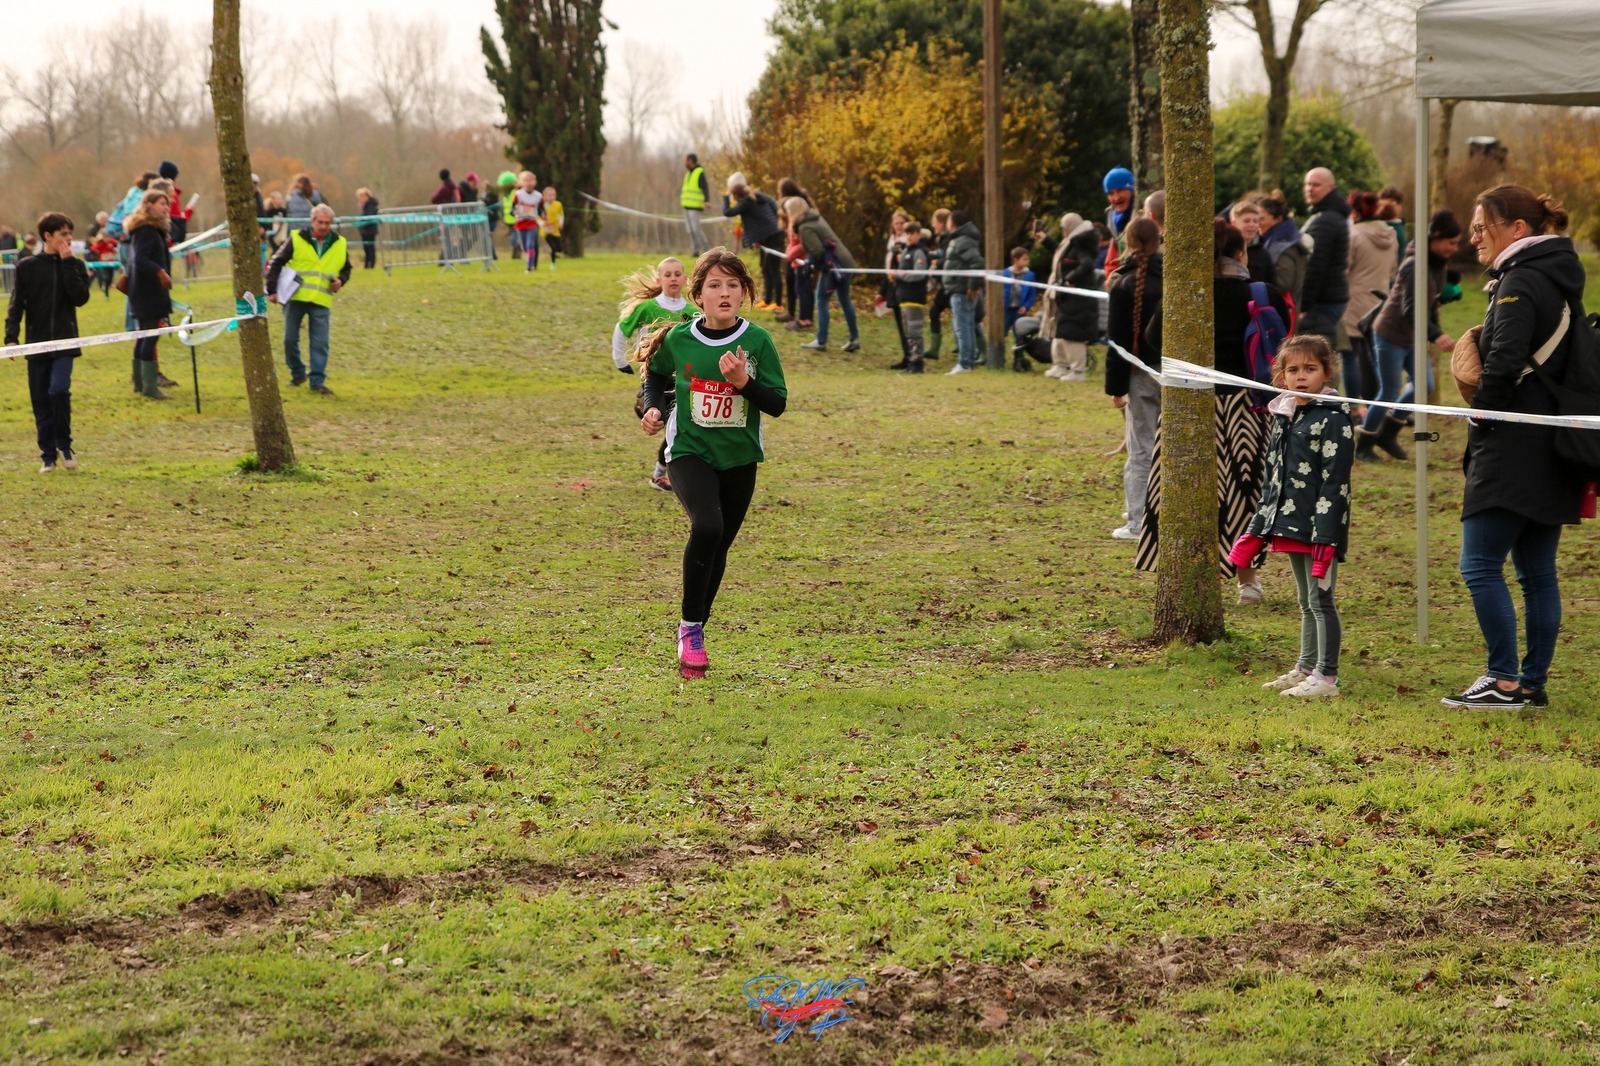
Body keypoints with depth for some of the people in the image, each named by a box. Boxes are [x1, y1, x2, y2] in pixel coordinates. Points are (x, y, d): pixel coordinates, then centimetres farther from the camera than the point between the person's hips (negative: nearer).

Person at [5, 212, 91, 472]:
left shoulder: (75, 265, 4)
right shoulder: (27, 267, 3)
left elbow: (80, 298, -11)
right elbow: (16, 305, 1)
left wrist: (67, 263, -12)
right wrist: (11, 337, -11)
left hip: (65, 343, -1)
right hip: (37, 344, 1)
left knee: (59, 390, -19)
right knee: (41, 401, 3)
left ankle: (64, 445, 1)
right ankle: (47, 455, 12)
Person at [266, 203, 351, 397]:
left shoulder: (339, 244, 8)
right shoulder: (296, 239, -2)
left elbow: (346, 269, 22)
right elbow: (276, 264, 1)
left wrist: (340, 281, -1)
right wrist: (271, 290, -5)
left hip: (321, 302, 1)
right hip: (295, 298, -1)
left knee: (320, 344, -5)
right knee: (290, 339, 3)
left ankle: (317, 381, -1)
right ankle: (298, 374, 23)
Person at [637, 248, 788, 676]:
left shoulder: (757, 341, -8)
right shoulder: (678, 340, -7)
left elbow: (777, 404, -7)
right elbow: (657, 376, 15)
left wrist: (743, 381, -23)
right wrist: (653, 408, -3)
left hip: (740, 458, 2)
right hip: (689, 451, -2)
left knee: (719, 545, 12)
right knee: (707, 526, -27)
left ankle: (694, 631, 33)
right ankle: (690, 629, -12)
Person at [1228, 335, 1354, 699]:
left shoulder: (1332, 418, -11)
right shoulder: (1283, 416, 14)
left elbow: (1334, 483, -16)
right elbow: (1272, 479, 20)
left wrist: (1325, 535, -22)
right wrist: (1256, 531, 17)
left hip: (1319, 528, -8)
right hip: (1289, 525, 8)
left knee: (1320, 600, -5)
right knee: (1306, 602, 17)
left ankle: (1326, 676, -1)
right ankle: (1305, 669, 25)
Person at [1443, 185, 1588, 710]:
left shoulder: (1520, 282, -13)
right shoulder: (1559, 280, 16)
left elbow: (1505, 360, -24)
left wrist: (1482, 414, -10)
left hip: (1513, 450, -10)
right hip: (1552, 450, 10)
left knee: (1480, 566, -6)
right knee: (1537, 572, 11)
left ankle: (1505, 680, -6)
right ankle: (1533, 682, 14)